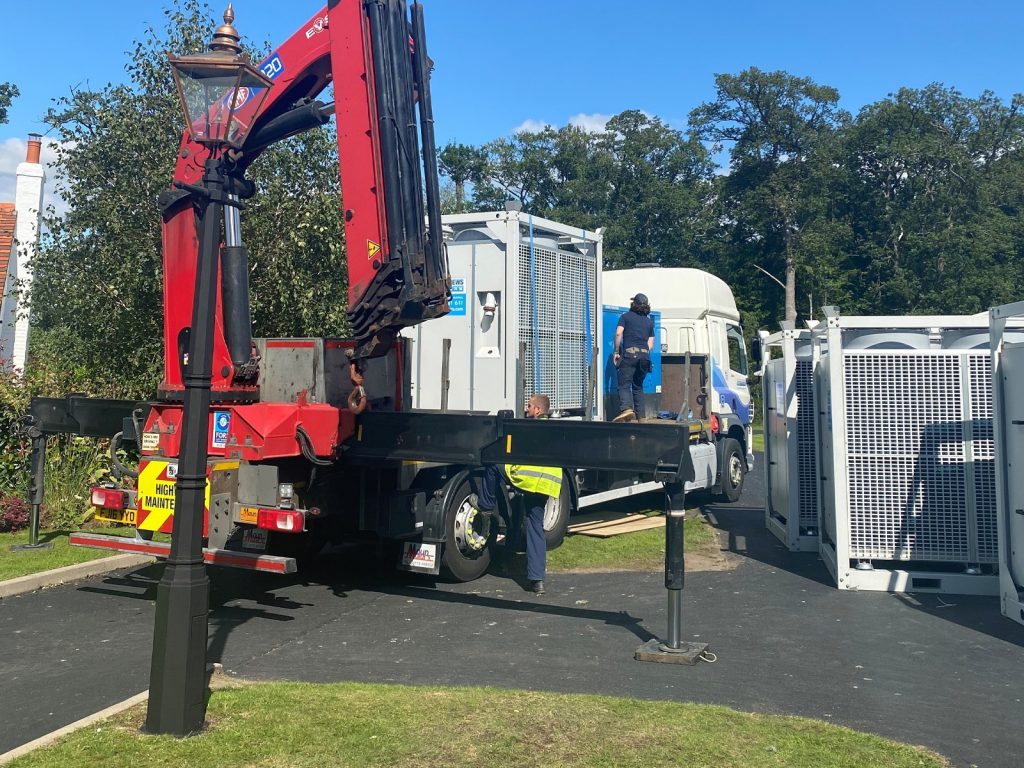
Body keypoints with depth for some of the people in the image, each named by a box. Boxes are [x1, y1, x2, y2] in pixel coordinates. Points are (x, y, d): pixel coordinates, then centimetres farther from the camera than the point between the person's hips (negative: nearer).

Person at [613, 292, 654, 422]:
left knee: (624, 384, -10)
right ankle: (640, 416, 9)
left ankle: (627, 408, -34)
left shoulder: (626, 316, 8)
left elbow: (618, 334, -5)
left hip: (629, 354, -4)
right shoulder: (649, 321, 20)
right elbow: (650, 344, 15)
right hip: (644, 355, 4)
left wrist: (616, 352, 0)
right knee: (638, 386, 13)